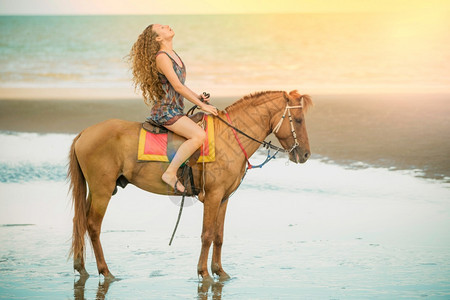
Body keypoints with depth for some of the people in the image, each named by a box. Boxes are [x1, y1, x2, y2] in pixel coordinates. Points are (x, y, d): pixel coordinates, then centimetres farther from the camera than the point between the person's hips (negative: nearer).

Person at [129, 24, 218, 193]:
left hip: (175, 111, 10)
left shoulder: (172, 54, 15)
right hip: (165, 111, -10)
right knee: (199, 135, -26)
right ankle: (170, 173, -21)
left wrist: (197, 97, 11)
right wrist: (201, 105, -15)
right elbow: (177, 86, -18)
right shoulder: (161, 57, -14)